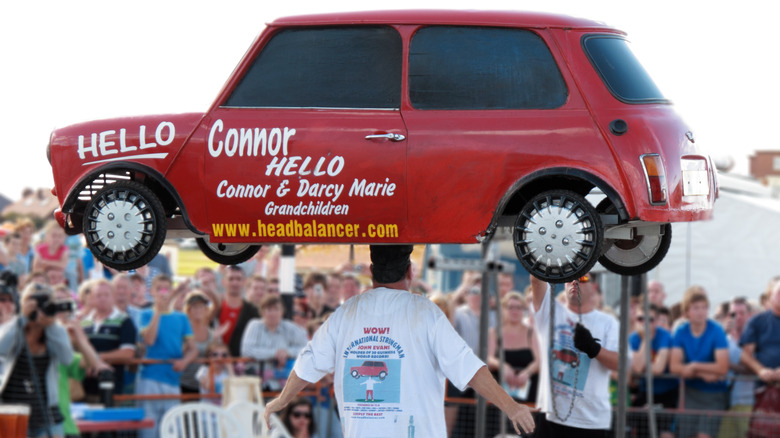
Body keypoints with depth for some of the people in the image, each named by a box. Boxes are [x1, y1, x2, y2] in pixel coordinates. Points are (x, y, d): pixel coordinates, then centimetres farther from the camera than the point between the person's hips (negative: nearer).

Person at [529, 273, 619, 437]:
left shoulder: (607, 323, 7)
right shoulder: (550, 311, 9)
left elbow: (619, 363, -6)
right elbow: (537, 280, -5)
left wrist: (594, 349, -23)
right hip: (551, 415, 1)